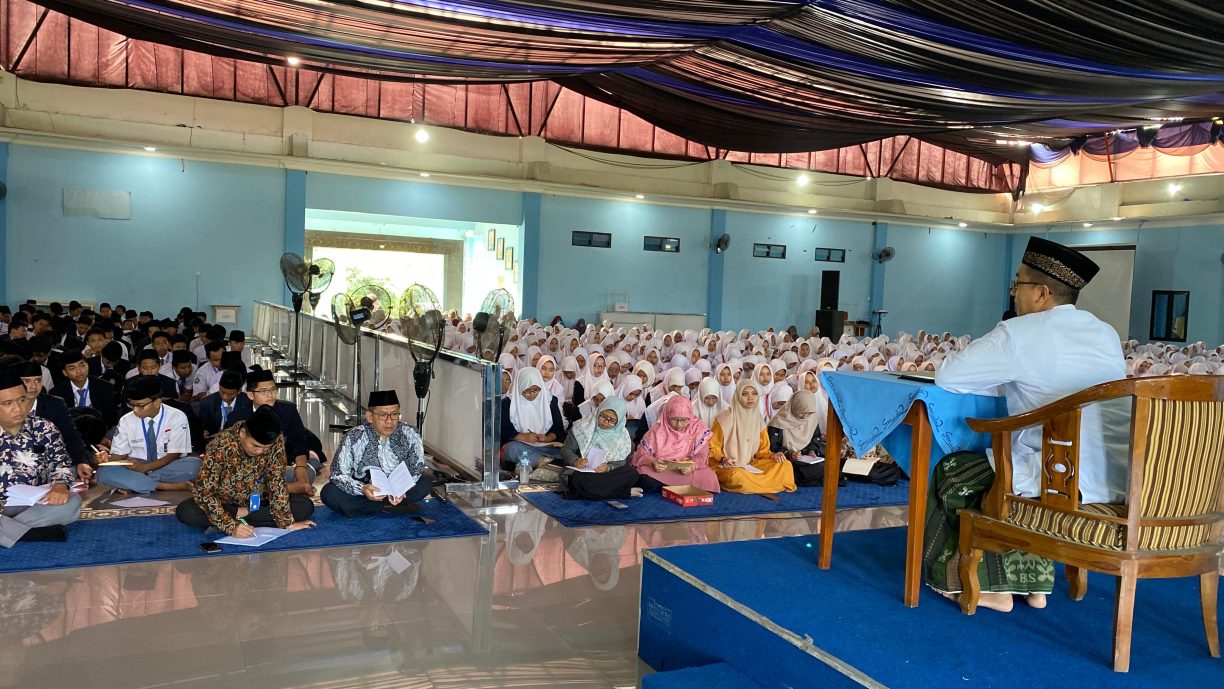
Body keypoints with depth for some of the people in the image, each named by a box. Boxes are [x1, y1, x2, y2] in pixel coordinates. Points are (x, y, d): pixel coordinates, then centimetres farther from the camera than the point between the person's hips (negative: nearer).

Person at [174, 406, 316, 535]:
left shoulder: (276, 442, -20)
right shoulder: (221, 445, -28)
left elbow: (276, 482, -13)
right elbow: (203, 491, -28)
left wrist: (286, 522, -21)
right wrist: (231, 526, -38)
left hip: (256, 503, 3)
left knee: (306, 506, -19)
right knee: (185, 512, -31)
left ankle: (242, 515, -17)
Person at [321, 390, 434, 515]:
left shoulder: (410, 435, -15)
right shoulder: (354, 438, -19)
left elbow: (417, 468, -10)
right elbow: (338, 474, -19)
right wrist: (362, 489, -38)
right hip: (360, 491, -1)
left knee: (425, 484, -21)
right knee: (329, 493, -28)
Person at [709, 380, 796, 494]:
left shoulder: (758, 419, 6)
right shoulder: (725, 419, -10)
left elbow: (762, 449, 12)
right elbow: (713, 447, -5)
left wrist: (772, 456, -9)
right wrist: (723, 459, -23)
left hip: (751, 465, 5)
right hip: (727, 467, -5)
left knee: (785, 466, -11)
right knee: (738, 476, -39)